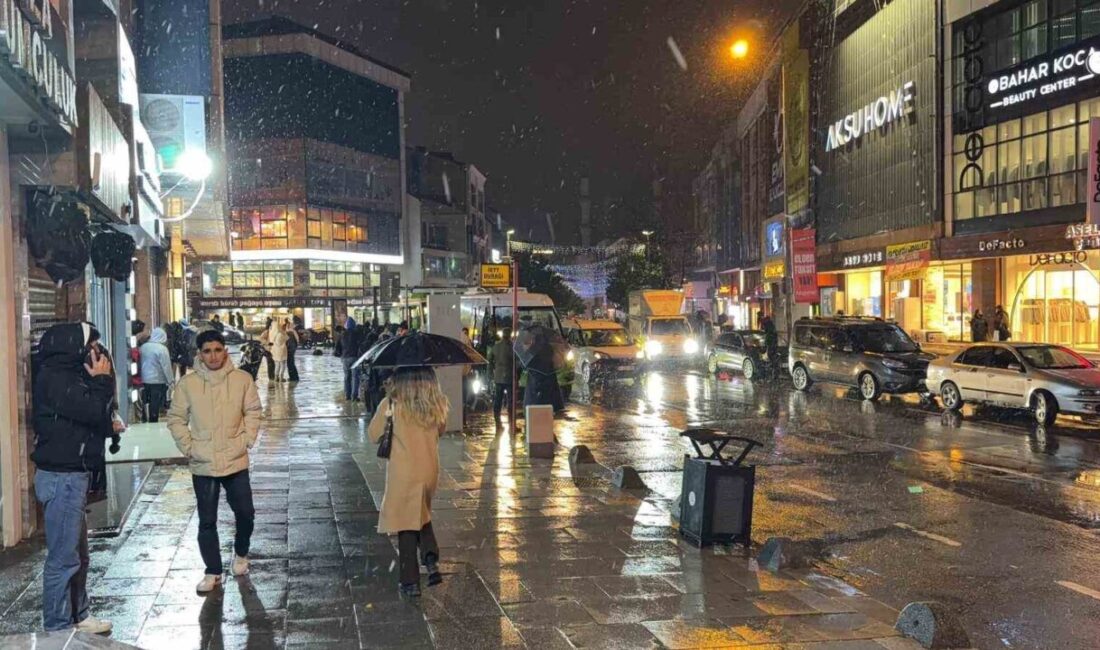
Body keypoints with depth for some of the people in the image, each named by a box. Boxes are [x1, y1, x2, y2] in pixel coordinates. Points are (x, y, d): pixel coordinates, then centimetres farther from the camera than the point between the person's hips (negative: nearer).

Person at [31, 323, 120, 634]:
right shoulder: (55, 378, -17)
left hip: (71, 476, 10)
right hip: (62, 478, -10)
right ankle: (58, 629, 4)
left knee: (78, 553, 18)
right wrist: (102, 380, -10)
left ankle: (77, 615, 29)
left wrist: (107, 426, 2)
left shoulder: (66, 375, 14)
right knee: (63, 558, -4)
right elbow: (94, 411, -23)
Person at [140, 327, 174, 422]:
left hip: (145, 380, 6)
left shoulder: (143, 347, 2)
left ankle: (147, 421, 25)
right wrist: (170, 381, -7)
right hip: (158, 381, -6)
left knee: (148, 403, 17)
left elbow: (141, 363, 11)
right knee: (155, 405, 1)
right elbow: (166, 367, -15)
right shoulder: (162, 349, -17)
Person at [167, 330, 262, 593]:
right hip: (202, 464, 0)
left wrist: (247, 440, -4)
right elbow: (176, 418, 3)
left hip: (236, 461, 0)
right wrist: (188, 447, -4)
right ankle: (213, 572, 20)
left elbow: (253, 411, 4)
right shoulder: (187, 384, -4)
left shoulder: (242, 379, -4)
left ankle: (241, 553, 36)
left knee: (245, 512, 7)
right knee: (207, 521, 7)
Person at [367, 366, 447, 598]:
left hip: (402, 473, -3)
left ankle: (411, 582, 12)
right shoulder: (437, 404, -4)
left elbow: (374, 435, -2)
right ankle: (431, 560, 4)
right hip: (429, 471, 4)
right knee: (422, 517, 25)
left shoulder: (391, 404, -14)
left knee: (405, 525, 8)